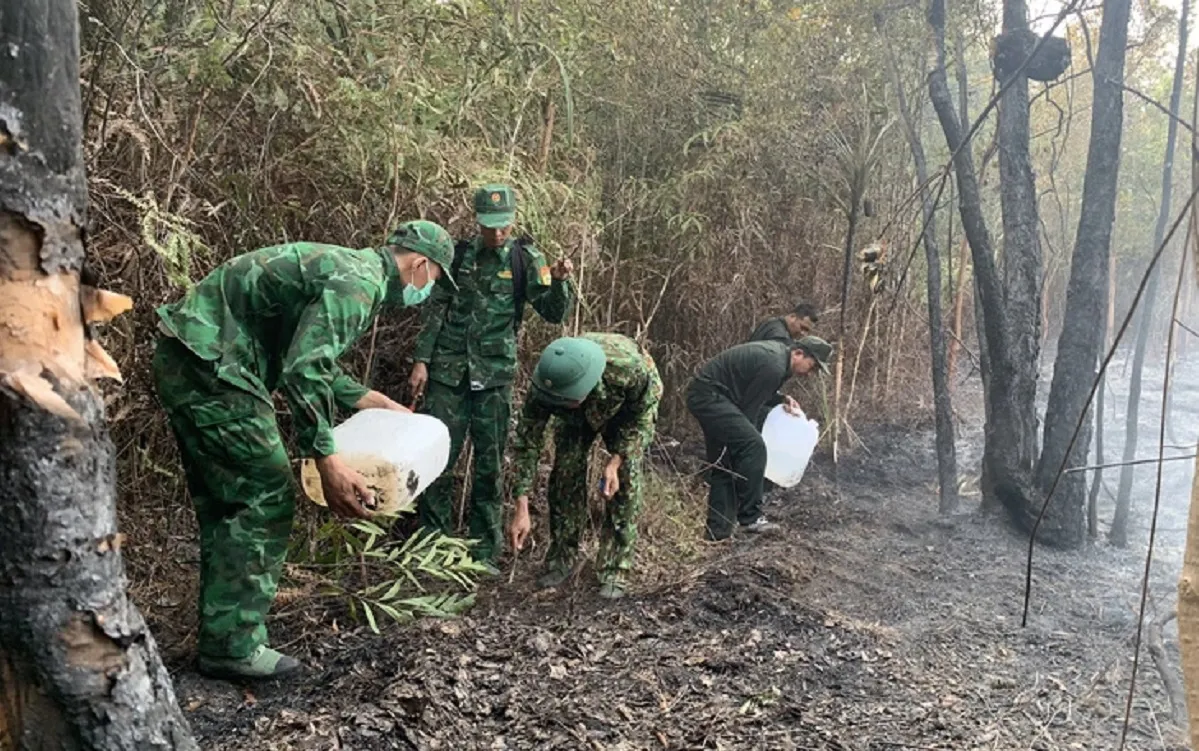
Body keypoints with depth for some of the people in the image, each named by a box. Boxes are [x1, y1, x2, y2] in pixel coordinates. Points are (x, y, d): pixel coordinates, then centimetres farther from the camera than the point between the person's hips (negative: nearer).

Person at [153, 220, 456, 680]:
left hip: (184, 365, 11)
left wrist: (370, 400, 31)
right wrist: (328, 463, -25)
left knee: (222, 503, 15)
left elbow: (312, 360, 28)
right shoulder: (359, 283, -15)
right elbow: (304, 372, -26)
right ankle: (234, 646, 2)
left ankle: (221, 635, 24)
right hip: (208, 367, -11)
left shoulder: (347, 268, 18)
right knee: (266, 497, -5)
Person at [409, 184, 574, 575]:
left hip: (495, 375, -1)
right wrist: (421, 361, 0)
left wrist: (558, 281, -23)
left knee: (490, 465, 5)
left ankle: (485, 553, 15)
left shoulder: (524, 259, 1)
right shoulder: (459, 255, 4)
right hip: (448, 370, 1)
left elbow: (555, 313, -4)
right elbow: (434, 310, 7)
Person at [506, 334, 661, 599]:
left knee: (626, 479, -16)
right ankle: (561, 559, 9)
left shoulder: (631, 369, -45)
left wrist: (615, 461, -34)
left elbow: (642, 418, -24)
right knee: (566, 471, -10)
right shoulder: (545, 386, -38)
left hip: (628, 408, -2)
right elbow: (526, 440, -28)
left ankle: (615, 571, -7)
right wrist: (521, 509, -31)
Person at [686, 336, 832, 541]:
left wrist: (782, 398, 9)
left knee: (723, 464, 11)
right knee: (753, 447, -17)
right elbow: (748, 406, -15)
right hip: (709, 395, -11)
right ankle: (750, 517, -11)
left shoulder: (778, 350, 10)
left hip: (703, 395, 11)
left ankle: (718, 530, 13)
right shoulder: (774, 366, -20)